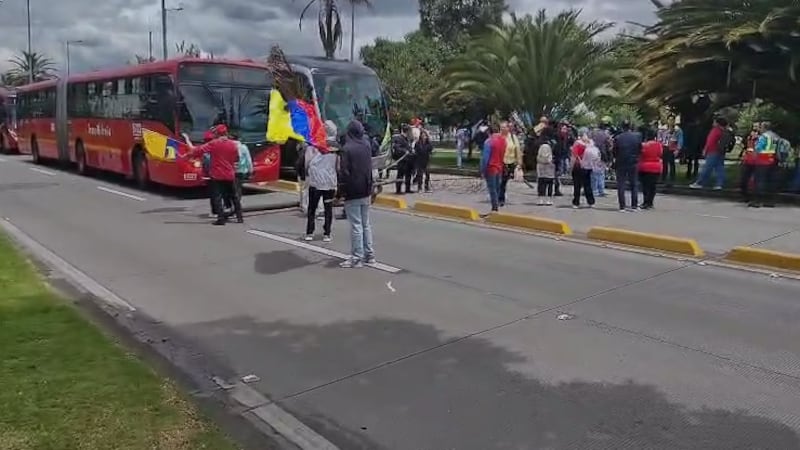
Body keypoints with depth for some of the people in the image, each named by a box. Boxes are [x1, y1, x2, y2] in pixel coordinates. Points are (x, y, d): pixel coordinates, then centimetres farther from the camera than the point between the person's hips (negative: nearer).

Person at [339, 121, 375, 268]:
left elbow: (345, 173, -17)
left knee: (356, 225, -2)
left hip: (352, 193, -6)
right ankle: (369, 254, 19)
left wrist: (341, 191, -9)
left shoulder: (347, 149, -15)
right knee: (366, 224, 14)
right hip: (366, 192, 6)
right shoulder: (366, 146, 4)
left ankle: (357, 257, 2)